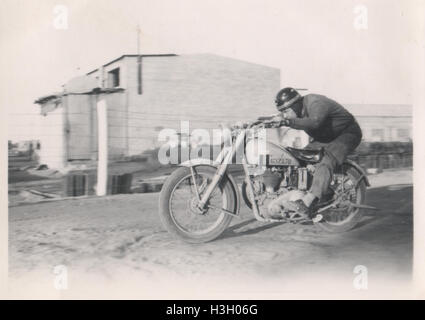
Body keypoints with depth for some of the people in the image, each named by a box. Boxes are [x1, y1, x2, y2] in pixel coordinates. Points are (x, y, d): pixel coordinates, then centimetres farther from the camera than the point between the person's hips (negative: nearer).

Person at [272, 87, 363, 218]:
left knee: (325, 162, -32)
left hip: (346, 134, -9)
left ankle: (306, 204, -43)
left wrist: (288, 121, -49)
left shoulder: (316, 104, -29)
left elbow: (314, 122, -48)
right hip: (325, 138, 9)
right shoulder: (300, 110, -1)